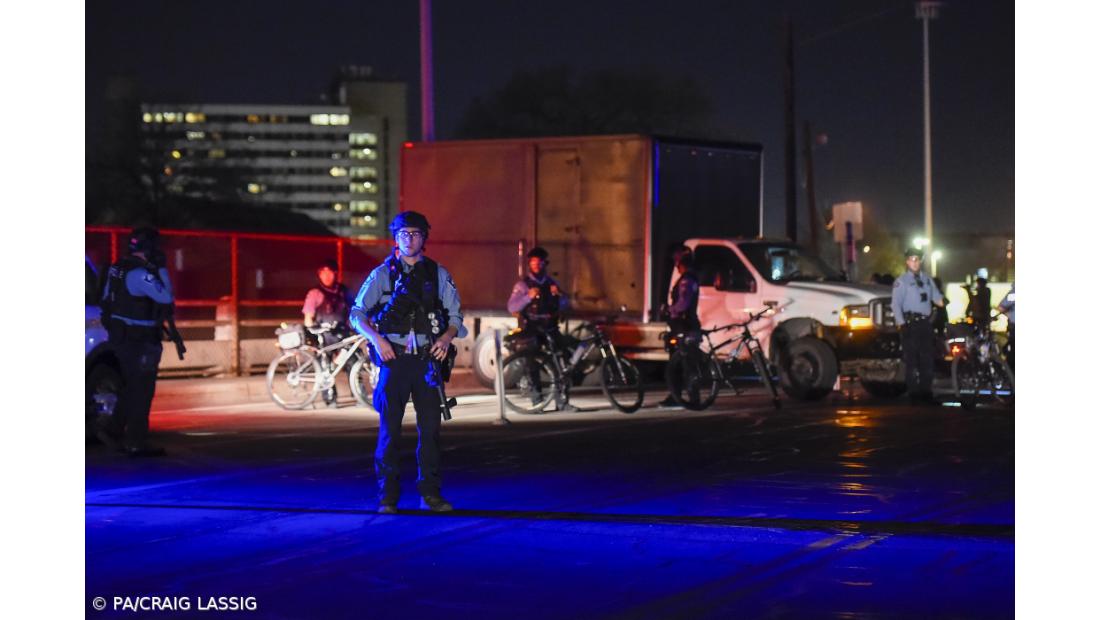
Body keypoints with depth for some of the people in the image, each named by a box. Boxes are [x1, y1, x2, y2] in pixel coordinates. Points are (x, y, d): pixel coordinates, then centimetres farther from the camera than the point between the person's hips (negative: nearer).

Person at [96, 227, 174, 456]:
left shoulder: (118, 269, 9)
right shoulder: (140, 274, -20)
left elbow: (106, 301, 16)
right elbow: (166, 297, -20)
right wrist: (161, 269, -13)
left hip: (119, 336, 9)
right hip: (138, 341, -9)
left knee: (132, 387, 19)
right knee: (141, 390, -1)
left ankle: (112, 429, 16)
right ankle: (136, 443, 3)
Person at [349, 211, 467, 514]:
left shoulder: (438, 274, 10)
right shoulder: (382, 273, 5)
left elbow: (455, 314, 13)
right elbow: (357, 313, 3)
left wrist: (447, 336, -7)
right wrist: (376, 339, -13)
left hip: (427, 359, 2)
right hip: (394, 358, -2)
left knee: (430, 428, 1)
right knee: (389, 429, -2)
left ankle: (429, 493, 10)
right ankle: (387, 497, 4)